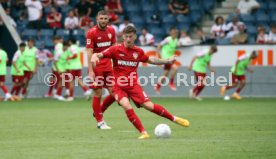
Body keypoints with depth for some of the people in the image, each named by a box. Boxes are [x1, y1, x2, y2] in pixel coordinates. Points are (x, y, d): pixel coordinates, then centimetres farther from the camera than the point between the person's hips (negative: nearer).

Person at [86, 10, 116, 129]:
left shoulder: (111, 30, 6)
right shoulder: (92, 33, -10)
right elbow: (89, 52, -13)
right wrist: (90, 71, -19)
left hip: (108, 66, 5)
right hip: (96, 68, -5)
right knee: (98, 95, -2)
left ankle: (99, 110, 23)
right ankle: (100, 122, 9)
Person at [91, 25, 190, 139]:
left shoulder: (138, 52, 6)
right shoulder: (116, 49, -5)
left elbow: (150, 60, 24)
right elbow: (99, 55, -10)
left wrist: (168, 61, 17)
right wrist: (95, 57, -35)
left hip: (133, 85, 1)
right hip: (119, 86, -1)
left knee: (149, 106, -11)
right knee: (127, 106, -28)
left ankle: (174, 119, 9)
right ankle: (143, 132, -20)